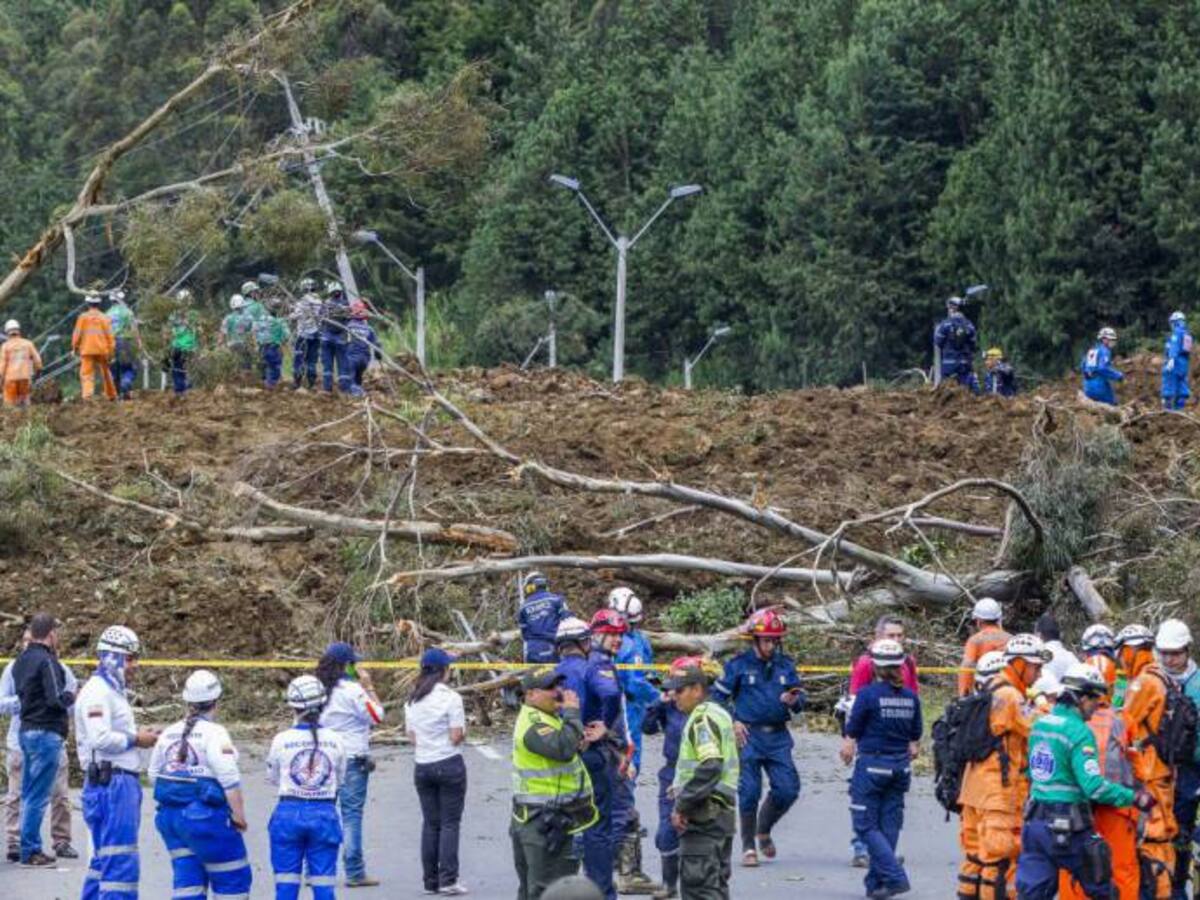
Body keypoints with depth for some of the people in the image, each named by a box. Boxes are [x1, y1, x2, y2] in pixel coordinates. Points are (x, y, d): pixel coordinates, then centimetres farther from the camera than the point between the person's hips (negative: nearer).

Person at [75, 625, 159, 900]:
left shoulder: (112, 690, 20)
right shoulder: (97, 691, -13)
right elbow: (100, 739, -23)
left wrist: (138, 736, 8)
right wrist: (135, 739, -12)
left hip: (120, 782, 11)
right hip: (111, 783, -11)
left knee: (104, 858, 15)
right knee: (121, 863, -12)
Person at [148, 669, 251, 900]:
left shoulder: (168, 734, 9)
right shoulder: (213, 733, -13)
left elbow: (154, 775, 16)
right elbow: (229, 780, -18)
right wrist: (239, 816, -11)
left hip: (170, 816, 7)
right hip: (206, 817, -7)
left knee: (187, 878, 11)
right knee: (232, 879, 3)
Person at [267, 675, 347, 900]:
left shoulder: (282, 740, -6)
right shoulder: (334, 741, -3)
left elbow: (273, 778, 8)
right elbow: (340, 780, 8)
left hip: (289, 812, -1)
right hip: (324, 814, 1)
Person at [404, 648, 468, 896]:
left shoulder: (412, 700, 7)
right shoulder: (450, 698, -12)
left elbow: (411, 736, 9)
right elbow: (457, 736, -13)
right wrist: (463, 731, 6)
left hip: (422, 766, 5)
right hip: (449, 764, -5)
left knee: (430, 824, 11)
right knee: (450, 822, -1)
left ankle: (431, 881, 11)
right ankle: (448, 880, -5)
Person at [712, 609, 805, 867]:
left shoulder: (785, 665, 9)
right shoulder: (739, 664, -2)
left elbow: (800, 695, 13)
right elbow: (718, 695, 2)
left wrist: (793, 701, -10)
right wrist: (732, 722, -8)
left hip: (777, 736, 3)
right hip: (748, 735, -3)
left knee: (788, 789, -2)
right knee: (749, 792, -5)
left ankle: (764, 830, 24)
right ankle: (748, 846, 9)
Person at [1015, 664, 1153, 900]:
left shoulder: (1039, 724, 8)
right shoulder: (1079, 732, -16)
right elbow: (1094, 786, -22)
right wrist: (1134, 797, -14)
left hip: (1036, 820, 7)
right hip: (1069, 826, -7)